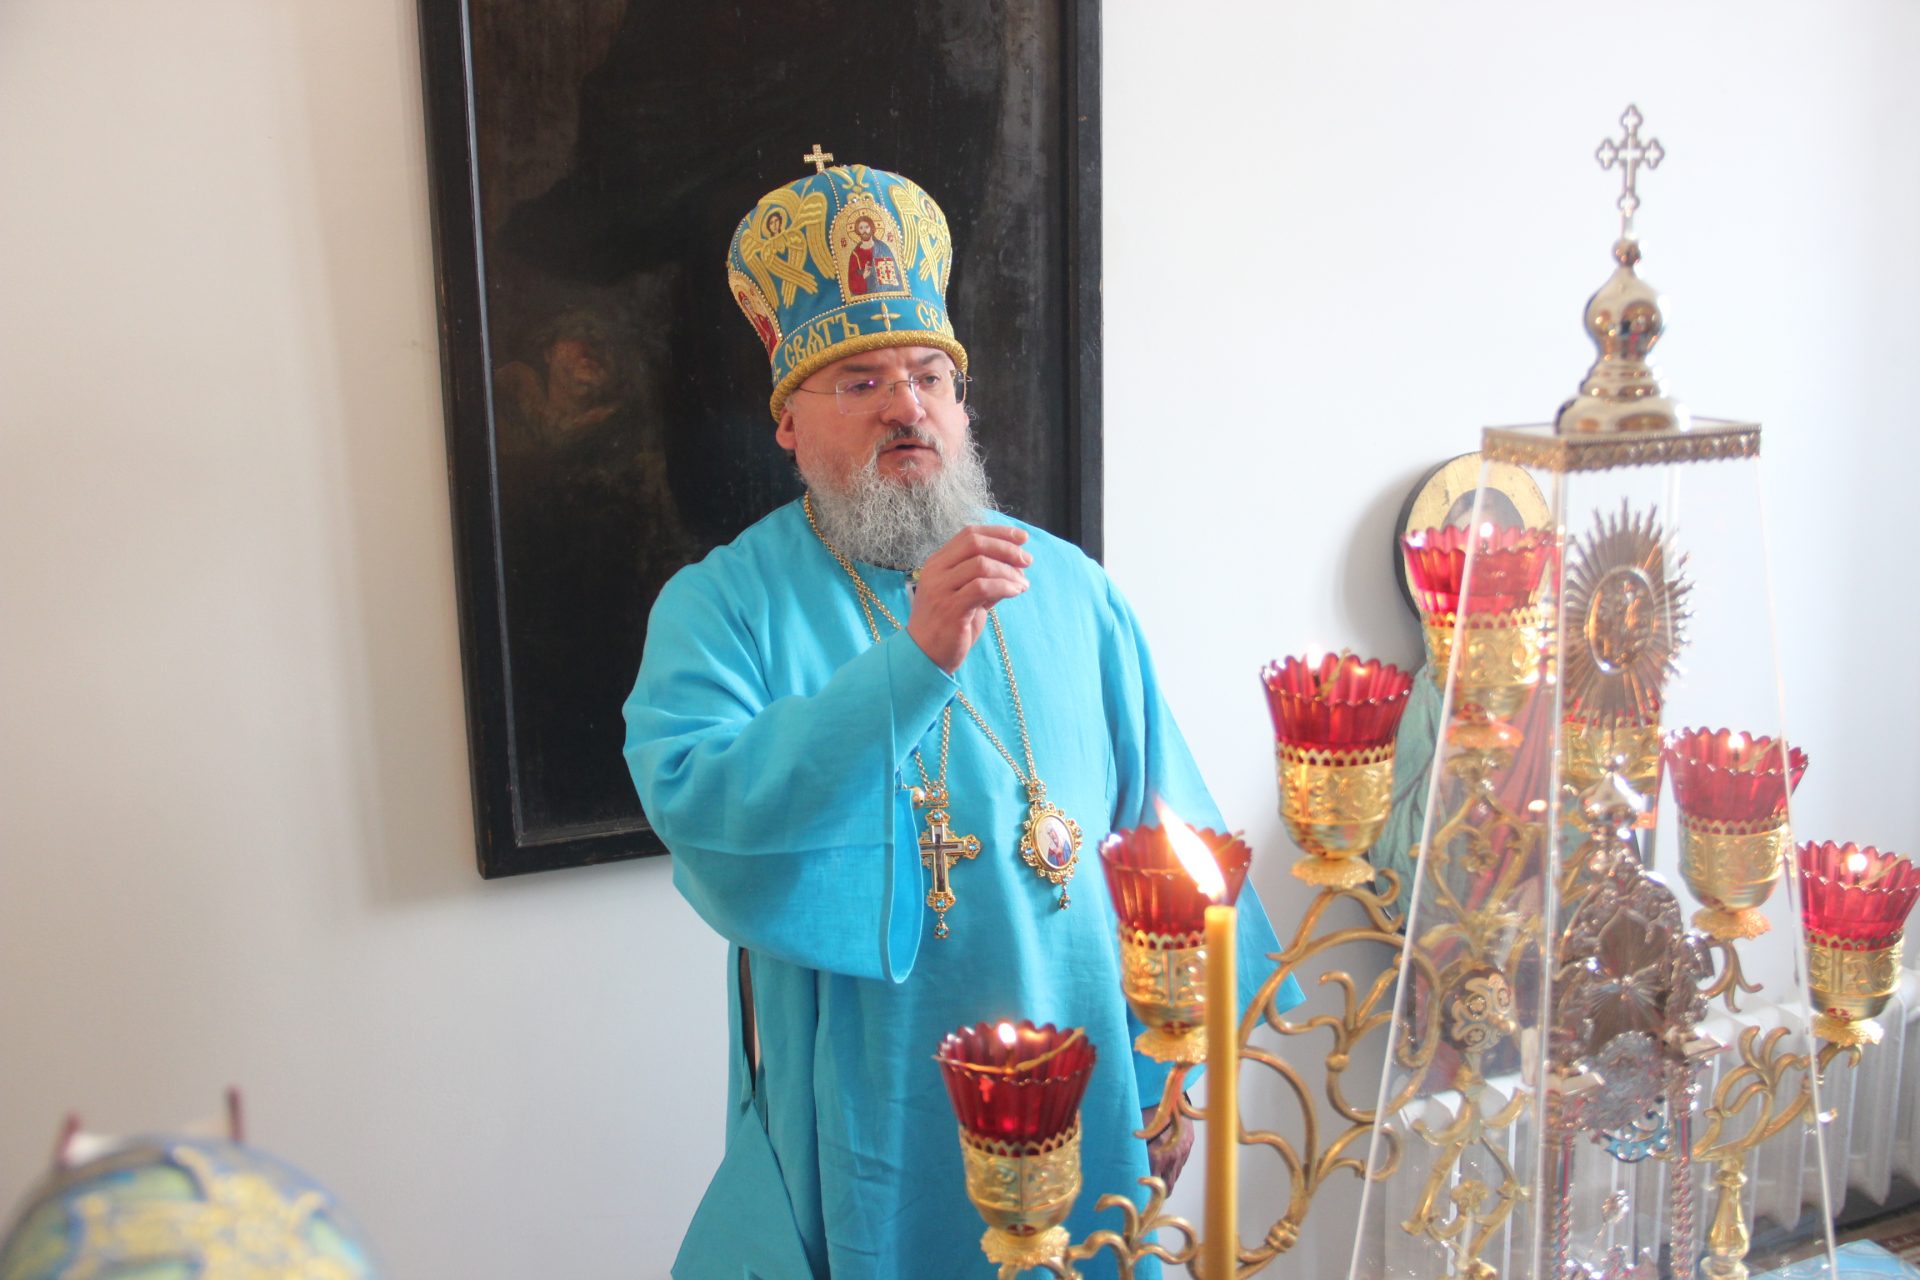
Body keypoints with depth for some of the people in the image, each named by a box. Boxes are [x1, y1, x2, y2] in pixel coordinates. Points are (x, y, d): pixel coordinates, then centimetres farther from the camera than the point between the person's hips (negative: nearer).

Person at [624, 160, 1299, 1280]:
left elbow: (1166, 839, 4)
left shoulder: (1069, 589, 1)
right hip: (859, 1132, -2)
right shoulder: (720, 606, -8)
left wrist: (1173, 1070, 5)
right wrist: (915, 660, -34)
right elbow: (700, 813, -26)